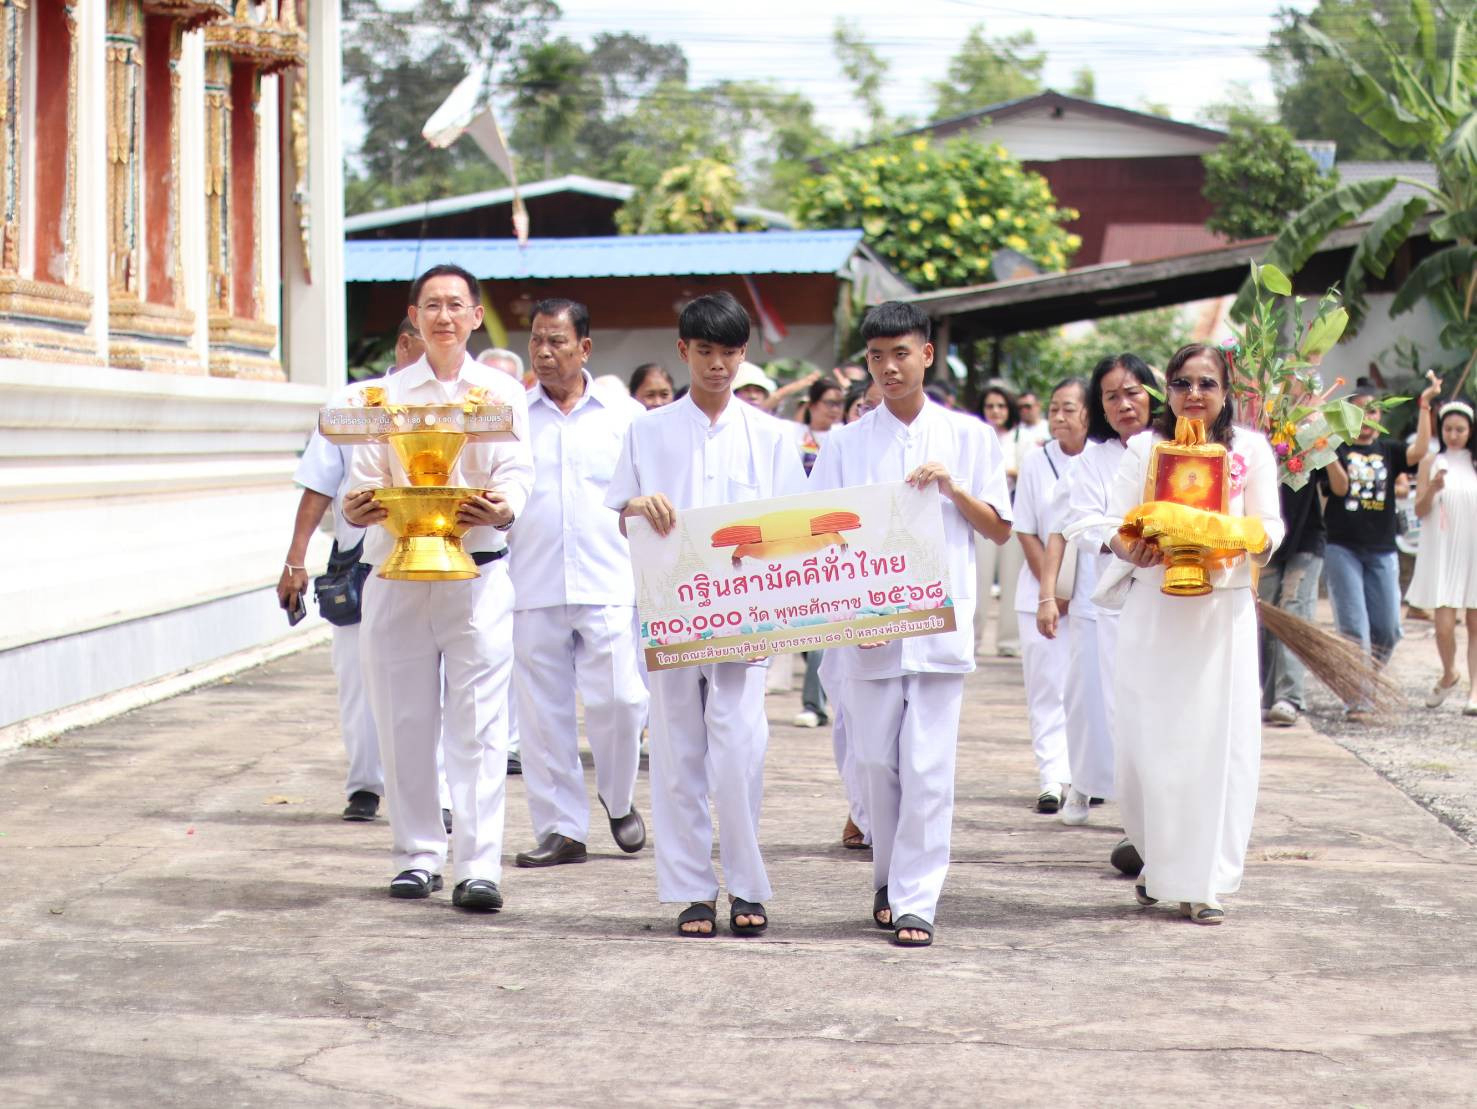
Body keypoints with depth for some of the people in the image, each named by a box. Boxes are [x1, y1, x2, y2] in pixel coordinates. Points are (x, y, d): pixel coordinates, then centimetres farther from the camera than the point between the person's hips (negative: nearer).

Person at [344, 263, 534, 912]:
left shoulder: (502, 394, 9)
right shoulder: (387, 396, 13)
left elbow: (517, 476, -2)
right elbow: (367, 482, 6)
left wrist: (500, 510, -25)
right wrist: (359, 509, -18)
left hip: (478, 572, -2)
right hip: (397, 573, 2)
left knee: (479, 724, -8)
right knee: (404, 721, 3)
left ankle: (478, 867, -10)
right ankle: (416, 856, 14)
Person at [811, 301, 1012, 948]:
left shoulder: (968, 437, 8)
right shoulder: (845, 445, 9)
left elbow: (999, 530, 10)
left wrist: (953, 489, -6)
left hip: (941, 622, -1)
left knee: (929, 767, -6)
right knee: (878, 762, 5)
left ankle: (916, 901, -3)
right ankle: (889, 879, 24)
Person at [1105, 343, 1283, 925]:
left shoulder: (1251, 449, 6)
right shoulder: (1145, 447, 6)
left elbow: (1269, 528, 2)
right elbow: (1116, 525, 1)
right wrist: (1132, 550, -22)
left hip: (1224, 609, 0)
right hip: (1154, 609, 0)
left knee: (1221, 741, -4)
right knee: (1149, 741, -3)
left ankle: (1204, 881, 3)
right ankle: (1156, 860, 18)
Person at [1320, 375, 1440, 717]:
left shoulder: (1388, 450, 11)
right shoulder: (1339, 451, 1)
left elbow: (1420, 450, -7)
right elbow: (1339, 486, -12)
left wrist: (1425, 405, -9)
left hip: (1382, 550, 4)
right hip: (1342, 549, -4)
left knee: (1387, 630, 3)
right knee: (1353, 626, -8)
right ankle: (1356, 699, -7)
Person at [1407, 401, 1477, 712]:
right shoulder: (1431, 462, 4)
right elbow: (1420, 511, 1)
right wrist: (1432, 489, -17)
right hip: (1442, 554, -1)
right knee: (1444, 625, -5)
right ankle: (1449, 675, 22)